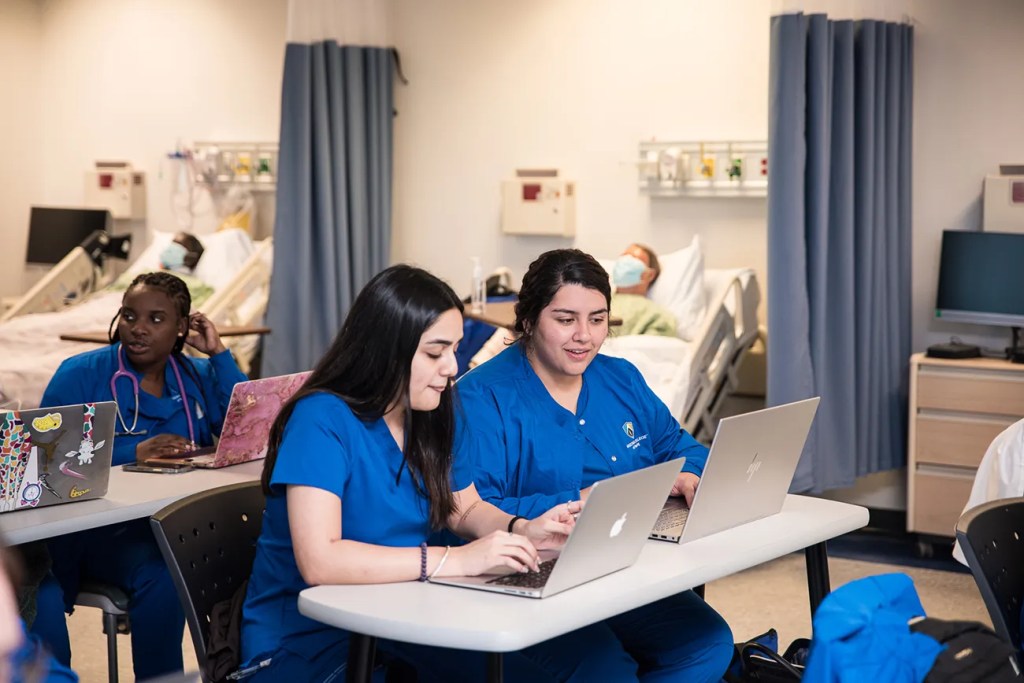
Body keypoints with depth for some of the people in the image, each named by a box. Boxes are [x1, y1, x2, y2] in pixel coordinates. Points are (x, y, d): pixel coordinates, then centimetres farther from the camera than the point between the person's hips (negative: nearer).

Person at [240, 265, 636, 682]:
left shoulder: (427, 419, 4)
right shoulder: (322, 420, -18)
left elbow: (467, 510, 18)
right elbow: (318, 561, -29)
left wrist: (522, 530, -5)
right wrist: (455, 560, -29)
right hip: (305, 645, -7)